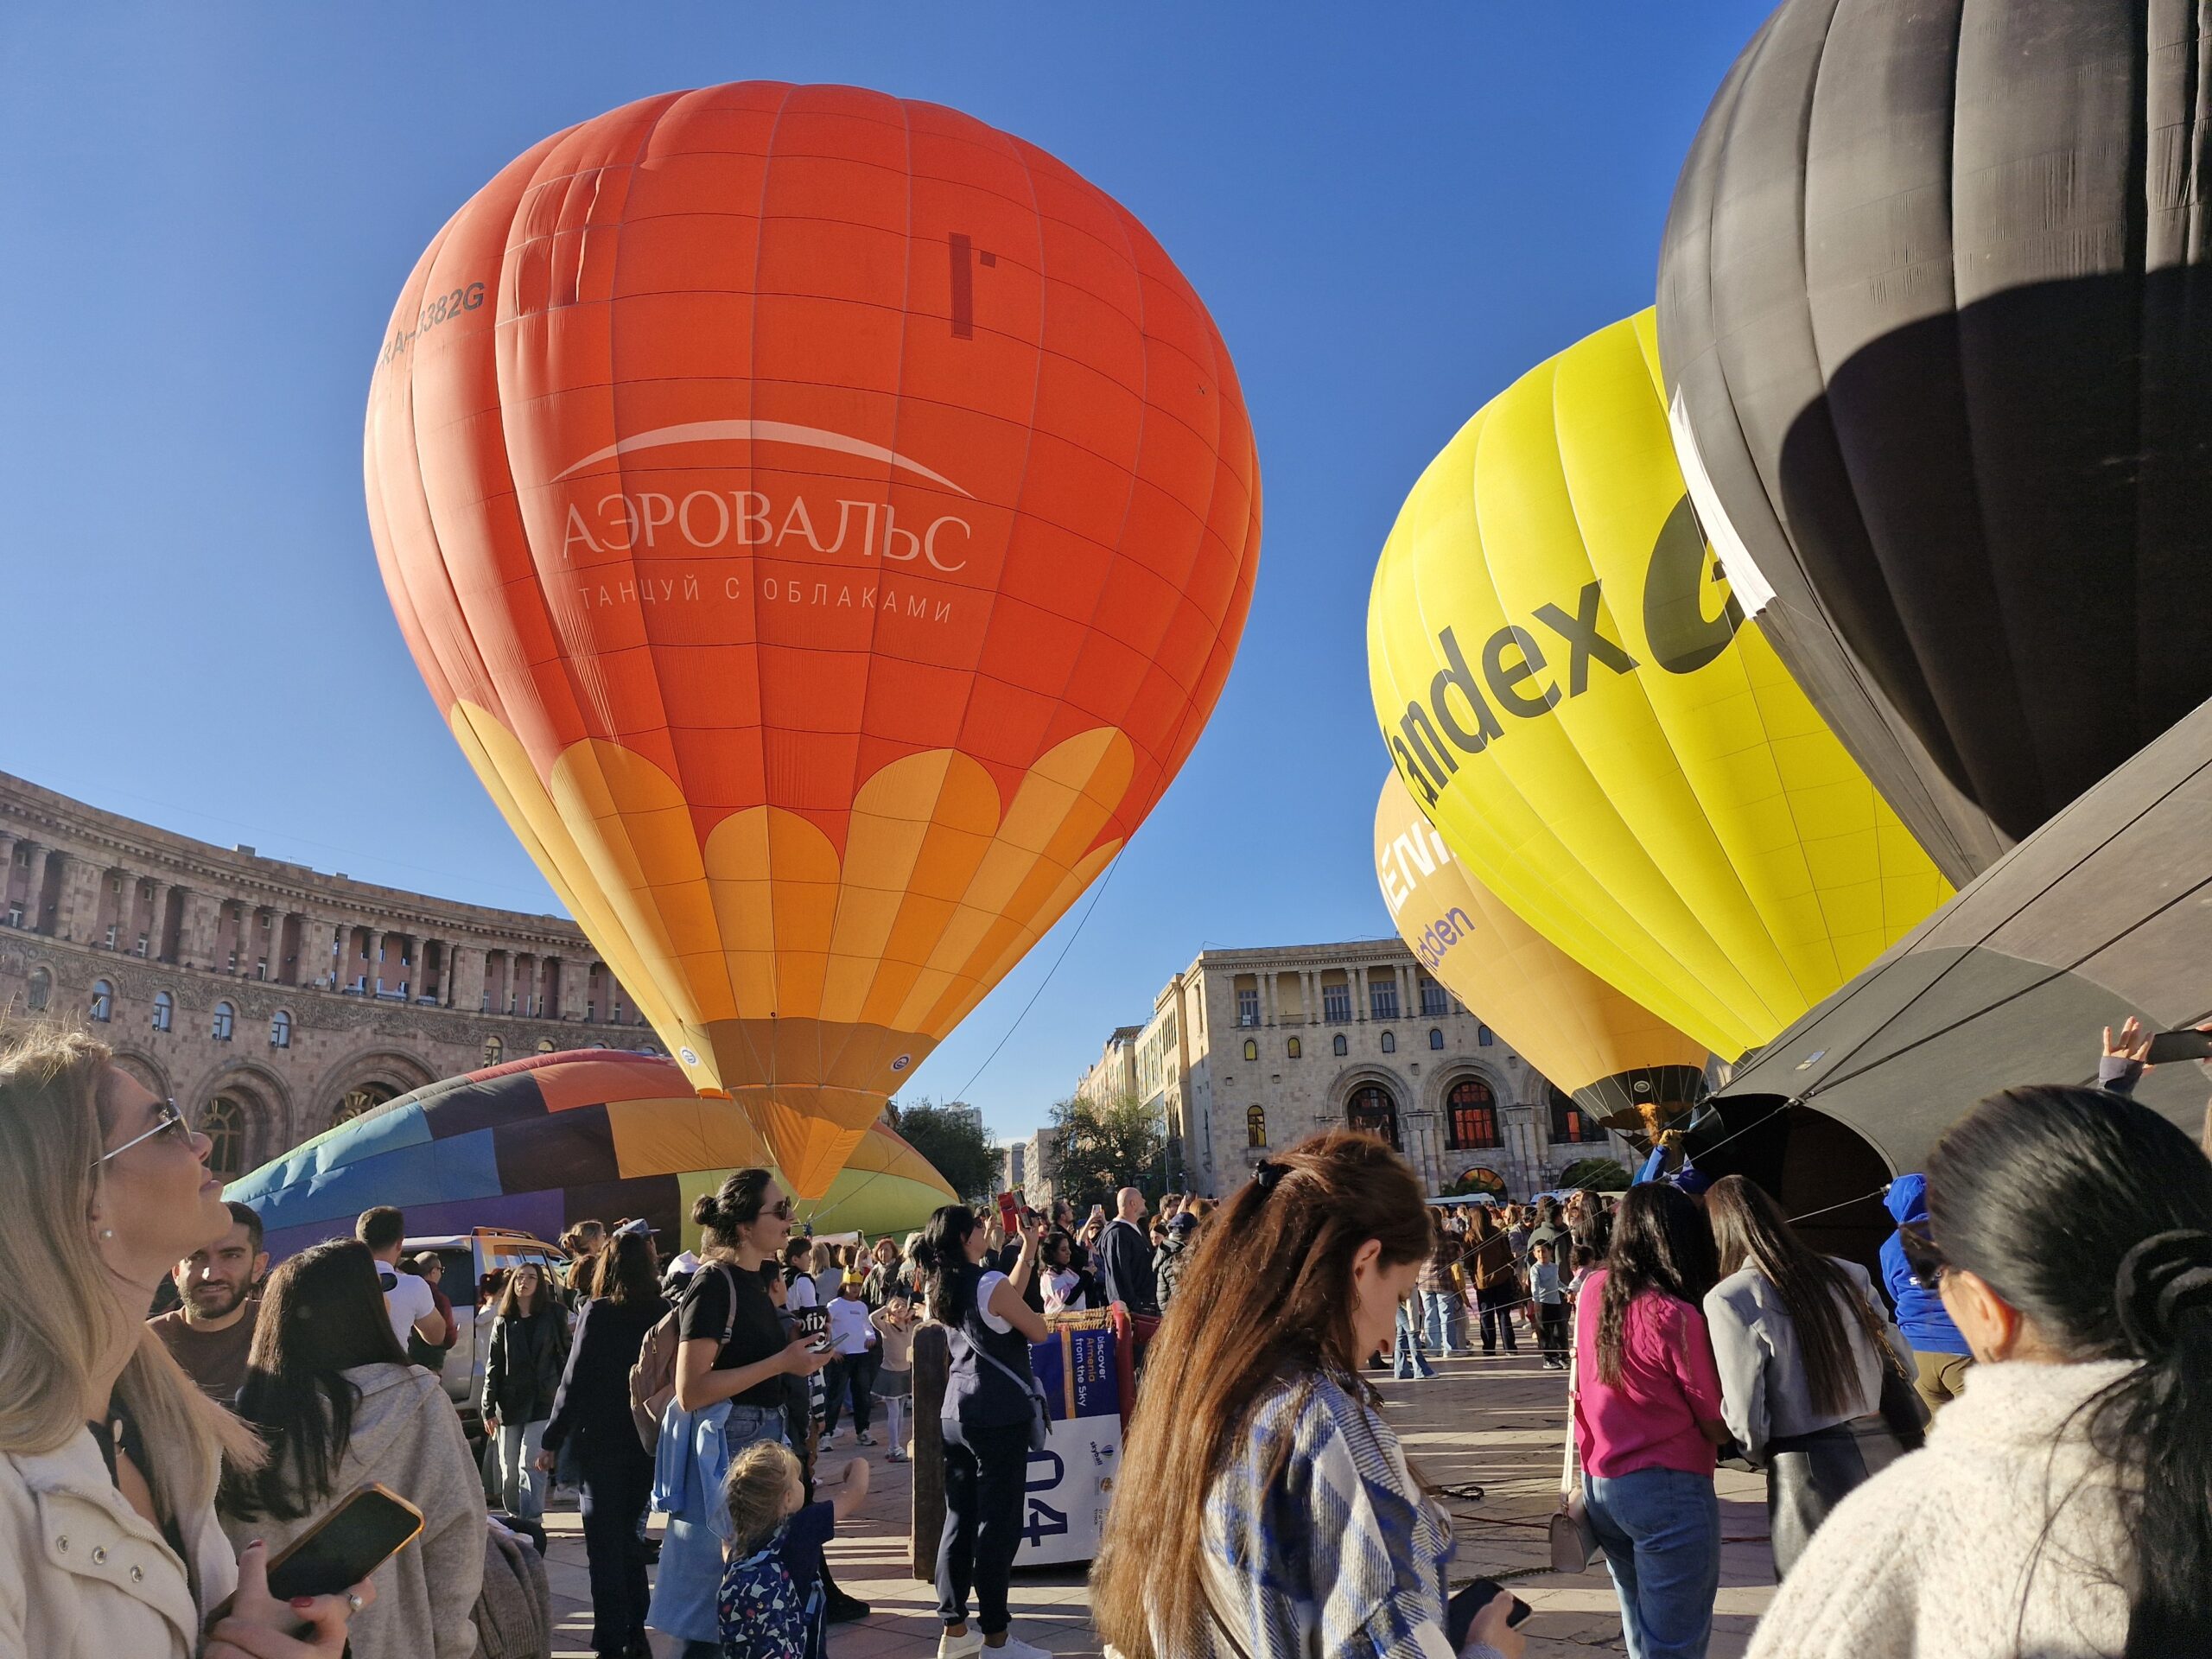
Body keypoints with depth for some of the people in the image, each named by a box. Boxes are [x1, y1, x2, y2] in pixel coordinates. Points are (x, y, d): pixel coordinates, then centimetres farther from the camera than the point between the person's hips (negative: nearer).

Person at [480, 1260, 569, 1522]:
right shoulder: (503, 1322, 10)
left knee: (530, 1465, -12)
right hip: (509, 1405, 3)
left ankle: (530, 1521, -11)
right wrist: (489, 1409, 2)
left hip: (542, 1402, -3)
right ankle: (515, 1518, 22)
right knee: (509, 1471, 7)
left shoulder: (551, 1316, 4)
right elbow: (493, 1367, 8)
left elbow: (564, 1356, 5)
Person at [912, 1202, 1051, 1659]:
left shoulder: (944, 1290, 8)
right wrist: (1034, 1314, 14)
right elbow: (1038, 1332, -7)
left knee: (959, 1520, 12)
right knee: (998, 1525, 0)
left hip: (955, 1415, 8)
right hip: (999, 1418, -8)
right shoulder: (991, 1285, -16)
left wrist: (1028, 1250, 20)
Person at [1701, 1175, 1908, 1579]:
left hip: (1810, 1472, -5)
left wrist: (1762, 1452, 9)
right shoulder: (1848, 1275, 4)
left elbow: (1744, 1417, -11)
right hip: (1886, 1452, 5)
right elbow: (1902, 1365, 10)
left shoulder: (1728, 1299, -12)